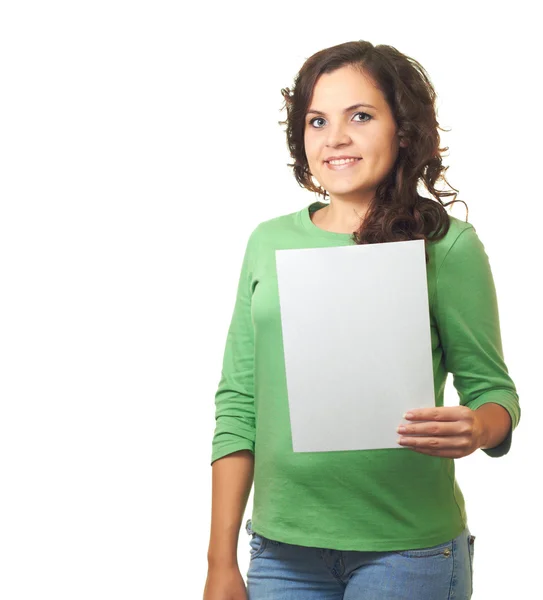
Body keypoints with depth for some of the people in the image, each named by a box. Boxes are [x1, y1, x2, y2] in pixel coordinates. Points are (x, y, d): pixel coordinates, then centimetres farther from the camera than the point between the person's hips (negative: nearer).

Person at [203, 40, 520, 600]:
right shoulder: (270, 242, 5)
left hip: (406, 549, -3)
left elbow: (493, 389, 0)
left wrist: (475, 430, -24)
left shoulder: (447, 246, -4)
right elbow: (238, 405, 5)